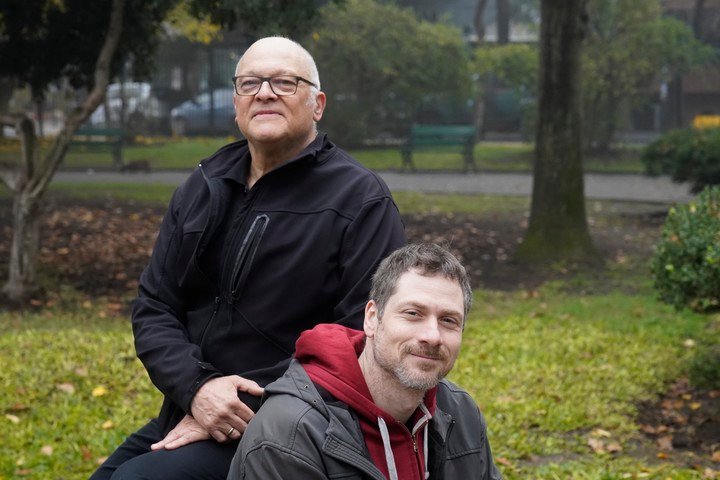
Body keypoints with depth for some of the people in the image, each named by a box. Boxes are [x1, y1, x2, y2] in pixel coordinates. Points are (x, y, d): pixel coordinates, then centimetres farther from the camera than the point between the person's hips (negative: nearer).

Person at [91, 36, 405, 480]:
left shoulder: (361, 200, -8)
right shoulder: (205, 187, 10)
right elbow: (154, 306, 8)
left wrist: (253, 407, -18)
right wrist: (196, 386, -12)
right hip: (185, 419, 7)